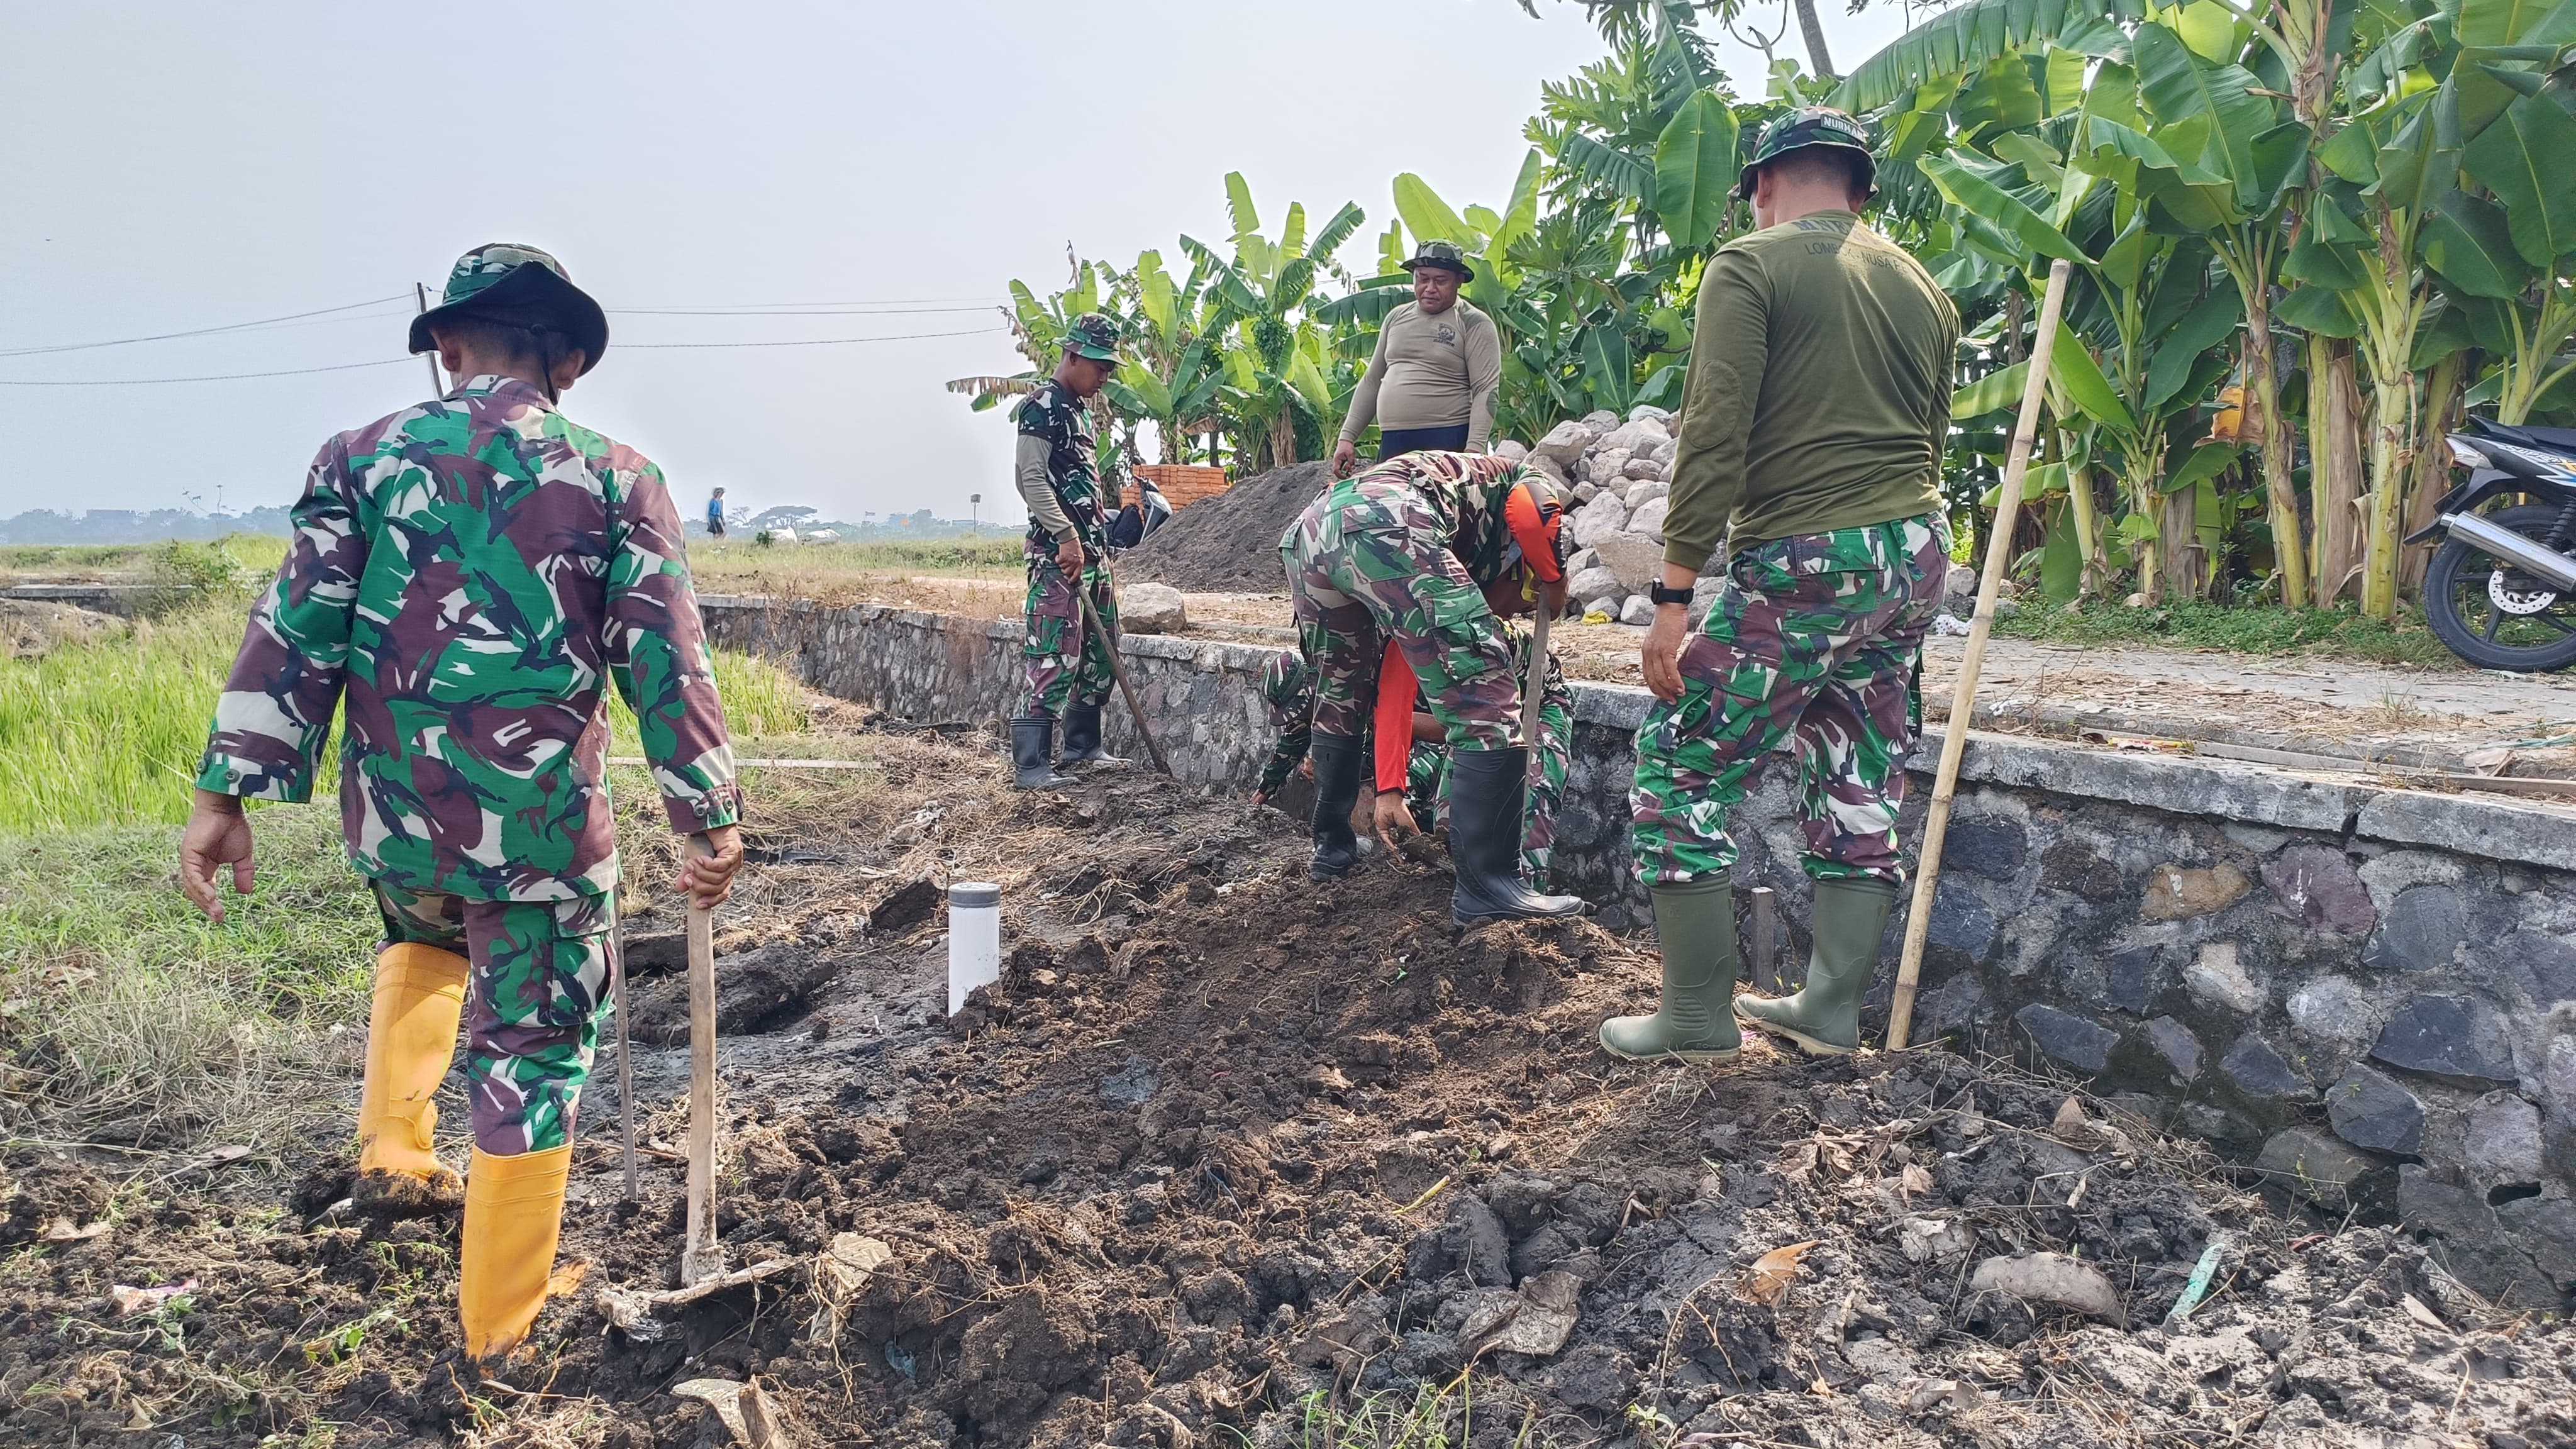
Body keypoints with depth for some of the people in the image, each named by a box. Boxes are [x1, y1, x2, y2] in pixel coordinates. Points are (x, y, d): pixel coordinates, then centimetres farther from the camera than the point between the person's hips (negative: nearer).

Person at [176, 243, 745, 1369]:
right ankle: (499, 1341, 18)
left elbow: (294, 633, -4)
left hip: (392, 815, 3)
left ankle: (393, 1151, 31)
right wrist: (711, 817, -1)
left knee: (423, 944, 37)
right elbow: (665, 662, -6)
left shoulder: (364, 458, 1)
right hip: (543, 827, -3)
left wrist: (225, 792, -2)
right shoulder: (614, 477, -4)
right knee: (532, 1061, 9)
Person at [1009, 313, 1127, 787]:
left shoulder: (1080, 410, 20)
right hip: (1057, 551, -10)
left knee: (1102, 650, 13)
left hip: (1094, 548, 10)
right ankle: (1031, 763, -12)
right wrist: (1067, 536, -22)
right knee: (1057, 654, -13)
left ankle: (1082, 743, 25)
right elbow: (1031, 477, -16)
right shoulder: (1042, 406, -8)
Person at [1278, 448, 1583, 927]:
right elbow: (1554, 599, 10)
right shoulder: (1529, 490, 29)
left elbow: (1395, 693, 38)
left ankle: (1332, 847, 39)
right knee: (1484, 696, -2)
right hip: (1383, 526, -8)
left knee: (1339, 695, 30)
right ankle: (1487, 885, -4)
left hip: (1306, 534, 8)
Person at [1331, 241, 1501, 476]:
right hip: (1391, 443, 5)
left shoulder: (1474, 324, 1)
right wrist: (1347, 437, 16)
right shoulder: (1396, 318, 19)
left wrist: (1474, 449, -20)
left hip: (1447, 443, -5)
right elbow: (1371, 382, 23)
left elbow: (1486, 391, -8)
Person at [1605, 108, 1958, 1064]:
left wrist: (1674, 596, -14)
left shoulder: (1750, 266, -5)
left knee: (1679, 766, 4)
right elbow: (1929, 443, 20)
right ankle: (1831, 1010, 23)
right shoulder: (1921, 286, 17)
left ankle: (1698, 1019, 7)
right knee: (1862, 791, 14)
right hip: (1917, 556, 8)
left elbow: (1714, 436, -14)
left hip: (1803, 563, -7)